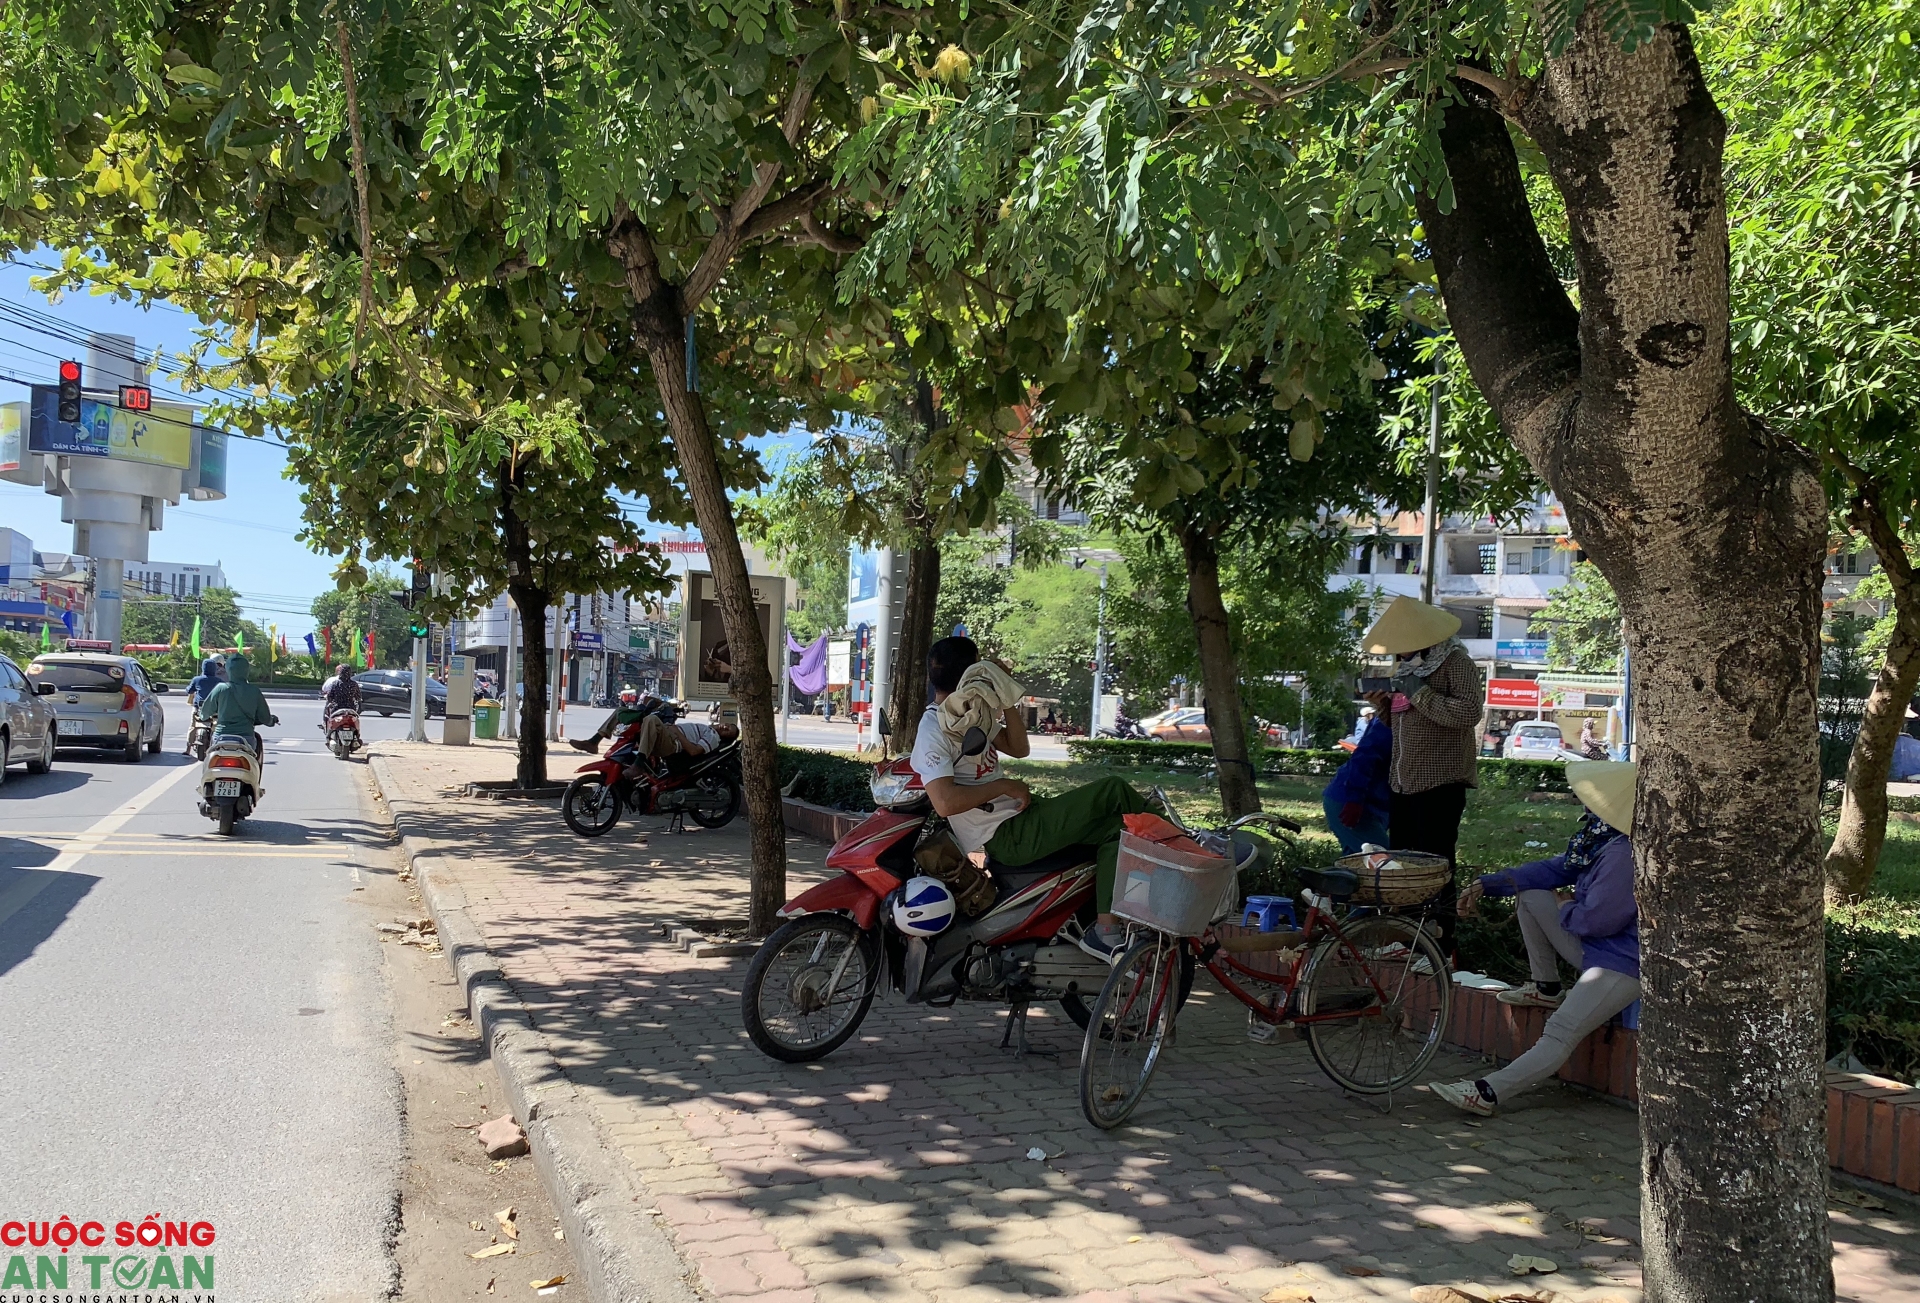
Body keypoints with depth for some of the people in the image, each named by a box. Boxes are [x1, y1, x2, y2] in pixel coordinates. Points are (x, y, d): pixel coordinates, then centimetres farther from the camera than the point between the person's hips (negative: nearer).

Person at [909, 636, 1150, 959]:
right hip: (1006, 836, -10)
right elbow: (945, 802, -30)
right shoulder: (933, 732, -18)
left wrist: (1008, 702, 1)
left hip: (1020, 814, 10)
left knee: (1115, 827, 2)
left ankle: (1105, 932, -2)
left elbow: (1019, 748, 15)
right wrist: (1004, 786, -20)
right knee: (1112, 790, -13)